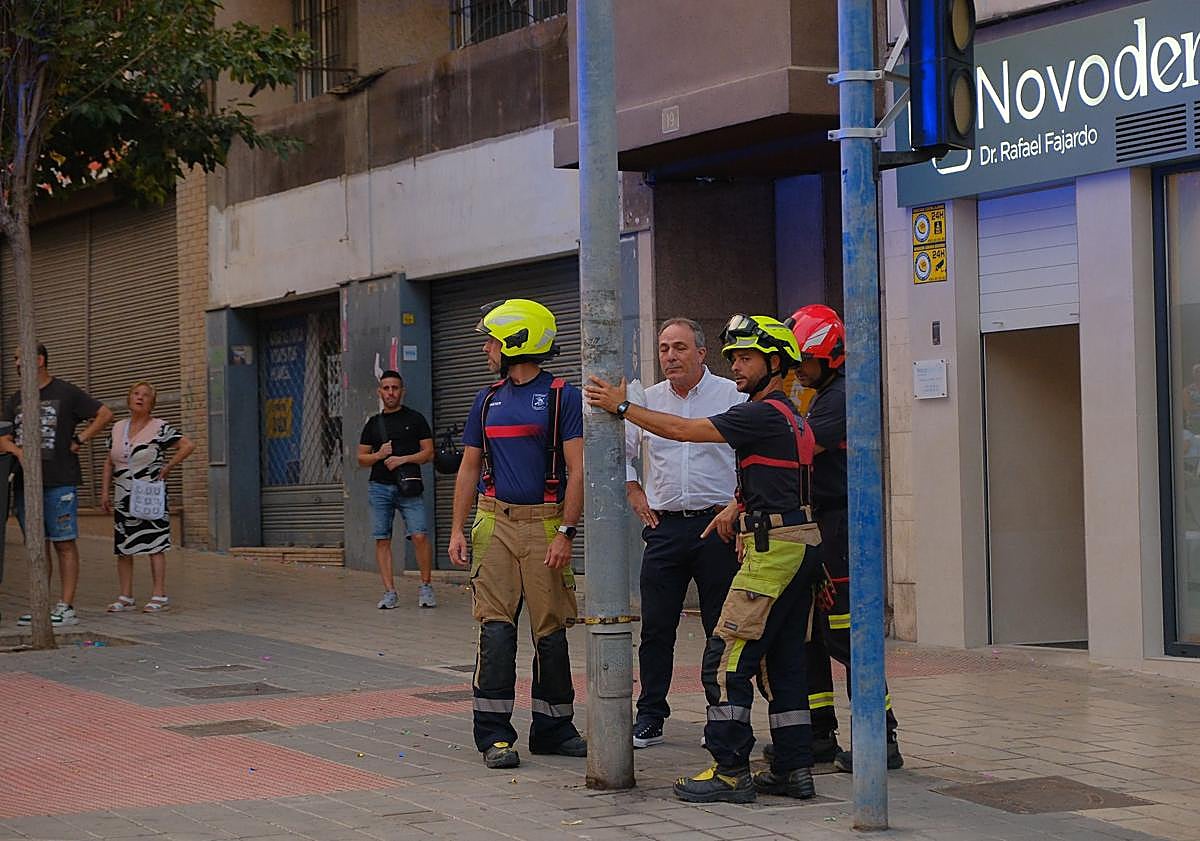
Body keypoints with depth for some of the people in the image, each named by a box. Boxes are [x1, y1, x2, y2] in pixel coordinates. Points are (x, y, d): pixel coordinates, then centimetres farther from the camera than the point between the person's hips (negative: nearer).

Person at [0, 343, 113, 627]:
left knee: (64, 544, -4)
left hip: (59, 483, -5)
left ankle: (67, 607, -5)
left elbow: (105, 414, 3)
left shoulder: (66, 393, 2)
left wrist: (79, 441, -3)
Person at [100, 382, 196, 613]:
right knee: (122, 548, 5)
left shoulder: (160, 428, -5)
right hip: (123, 499, 5)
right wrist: (105, 491, 11)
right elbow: (109, 463, 18)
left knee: (155, 546, -5)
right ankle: (126, 597, 12)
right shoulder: (118, 428, 11)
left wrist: (167, 468, -12)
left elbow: (188, 445, -13)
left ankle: (160, 596, -2)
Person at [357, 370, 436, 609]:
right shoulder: (373, 424, 15)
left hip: (408, 487, -3)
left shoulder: (415, 419, 8)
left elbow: (428, 453, 4)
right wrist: (379, 455, -5)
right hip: (379, 488, 3)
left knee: (420, 535, -15)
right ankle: (390, 592, 3)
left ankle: (426, 587, -1)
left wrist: (402, 459, -10)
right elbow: (361, 459, 16)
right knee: (382, 540, -1)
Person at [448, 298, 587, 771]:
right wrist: (457, 530, 8)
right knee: (496, 628, -4)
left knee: (551, 630, 3)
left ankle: (552, 729, 14)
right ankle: (494, 734, -1)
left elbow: (576, 470, -7)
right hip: (496, 522, 4)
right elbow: (469, 469, 17)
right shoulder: (487, 400, 14)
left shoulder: (561, 397, -2)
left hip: (544, 524, -4)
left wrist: (566, 533, -14)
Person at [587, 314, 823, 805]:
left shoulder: (764, 414, -12)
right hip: (801, 544, 11)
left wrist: (622, 407, -5)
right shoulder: (789, 416, 19)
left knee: (726, 658, -8)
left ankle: (730, 772, -7)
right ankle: (794, 769, 14)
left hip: (774, 546, -11)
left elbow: (682, 430, -12)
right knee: (782, 661, 12)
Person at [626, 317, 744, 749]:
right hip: (665, 526, 3)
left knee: (723, 628, 0)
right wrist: (634, 493, 11)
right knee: (656, 627, 3)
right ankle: (649, 717, 11)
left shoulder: (732, 396, -1)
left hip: (718, 526, -3)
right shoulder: (647, 401, 10)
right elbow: (618, 449, 23)